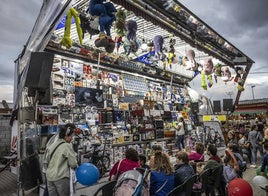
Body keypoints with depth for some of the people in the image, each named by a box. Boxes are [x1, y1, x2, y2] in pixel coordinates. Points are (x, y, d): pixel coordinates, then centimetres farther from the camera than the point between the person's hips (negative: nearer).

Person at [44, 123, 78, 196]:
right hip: (61, 177, -7)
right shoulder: (67, 146, -14)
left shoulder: (51, 145, 9)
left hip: (49, 177, 7)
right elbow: (73, 164, -14)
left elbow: (46, 161, 16)